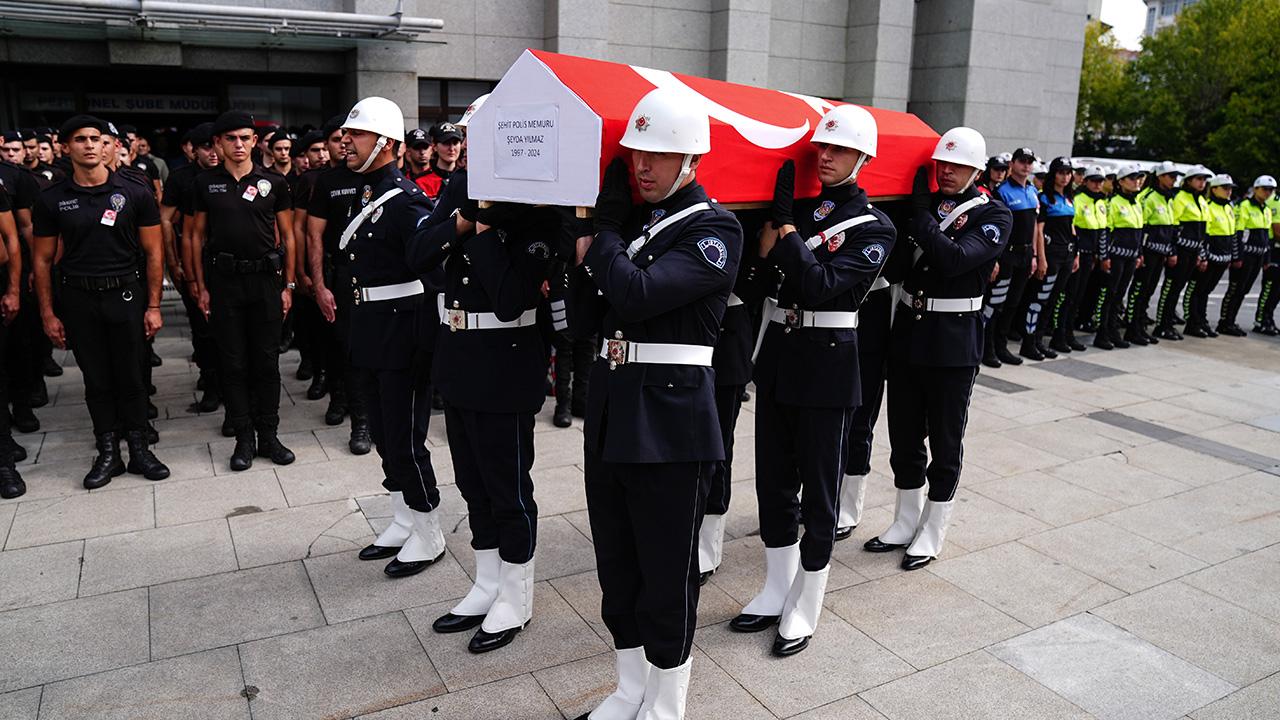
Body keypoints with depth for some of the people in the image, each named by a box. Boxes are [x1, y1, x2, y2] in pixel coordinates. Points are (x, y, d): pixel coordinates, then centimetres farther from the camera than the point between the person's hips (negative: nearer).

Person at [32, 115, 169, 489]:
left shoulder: (135, 192, -2)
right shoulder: (52, 200, 2)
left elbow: (153, 253, 0)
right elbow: (42, 259, 7)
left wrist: (153, 306, -4)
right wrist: (48, 314, 3)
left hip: (125, 295, -1)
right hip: (78, 299, 1)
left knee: (131, 378, 5)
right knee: (96, 381, 9)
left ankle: (139, 450, 18)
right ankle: (108, 454, 20)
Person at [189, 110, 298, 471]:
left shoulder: (274, 182, 2)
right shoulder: (205, 182, 5)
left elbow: (288, 236, 6)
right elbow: (198, 235, 9)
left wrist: (288, 285, 1)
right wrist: (201, 287, 3)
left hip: (265, 279, 0)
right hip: (223, 280, 1)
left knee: (266, 361, 4)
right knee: (233, 363, 4)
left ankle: (268, 435, 14)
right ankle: (244, 438, 13)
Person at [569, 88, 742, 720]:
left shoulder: (716, 229, -9)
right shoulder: (628, 219, 11)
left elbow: (639, 294, -24)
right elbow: (587, 319, 8)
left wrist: (599, 234, -10)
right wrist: (594, 240, -4)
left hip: (670, 423, -7)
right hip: (609, 413, 7)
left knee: (666, 577, 7)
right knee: (617, 570, 18)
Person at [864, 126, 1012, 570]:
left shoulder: (993, 216, -5)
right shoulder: (921, 203, 8)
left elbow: (954, 258, -23)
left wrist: (921, 213, -16)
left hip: (954, 345, -5)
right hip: (907, 333, 5)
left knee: (945, 443, 7)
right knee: (903, 437, 13)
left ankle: (932, 534, 21)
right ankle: (905, 523, 30)